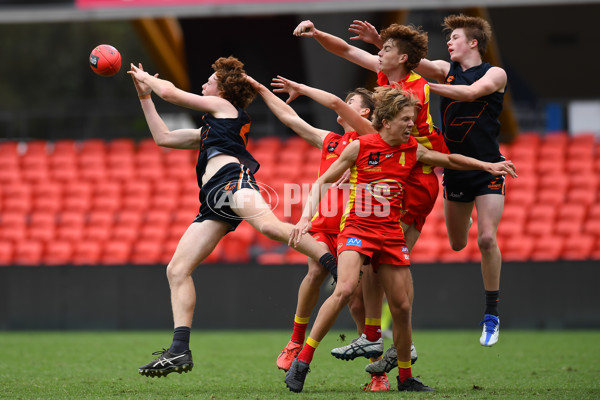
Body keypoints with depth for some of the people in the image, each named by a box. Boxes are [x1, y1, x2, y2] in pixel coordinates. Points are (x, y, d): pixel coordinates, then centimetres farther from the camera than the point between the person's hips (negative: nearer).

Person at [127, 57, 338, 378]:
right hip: (213, 201, 9)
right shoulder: (208, 131, 42)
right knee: (177, 270, -2)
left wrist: (147, 78, 35)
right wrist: (144, 96, 47)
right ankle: (180, 350, -11)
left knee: (268, 224, -39)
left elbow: (170, 92, 16)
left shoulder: (224, 107, 18)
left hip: (231, 177, -9)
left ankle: (336, 266, -53)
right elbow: (163, 137, 46)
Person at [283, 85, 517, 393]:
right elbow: (321, 182, -1)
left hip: (391, 235, 5)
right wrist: (306, 217, -11)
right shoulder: (360, 147, -6)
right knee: (344, 290, -27)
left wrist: (487, 166, 17)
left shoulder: (413, 151, 6)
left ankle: (405, 378, 20)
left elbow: (450, 160, 23)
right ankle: (302, 360, -21)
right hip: (357, 229, -5)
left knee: (402, 306, 3)